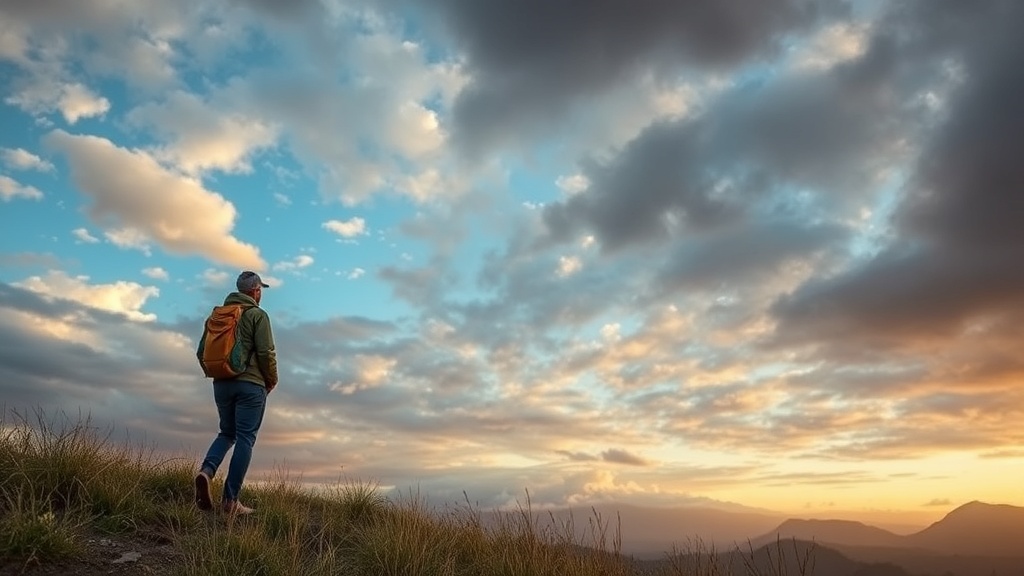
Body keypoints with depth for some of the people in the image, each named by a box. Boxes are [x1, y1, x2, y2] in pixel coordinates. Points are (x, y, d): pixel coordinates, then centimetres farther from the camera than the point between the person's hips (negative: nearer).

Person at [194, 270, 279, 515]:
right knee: (245, 439, 0)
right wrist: (272, 380, 1)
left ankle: (206, 470, -7)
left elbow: (202, 352, 11)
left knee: (227, 433, 19)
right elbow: (266, 352, -14)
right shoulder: (258, 315, -6)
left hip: (221, 384, 6)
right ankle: (230, 500, 0)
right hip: (250, 385, -6)